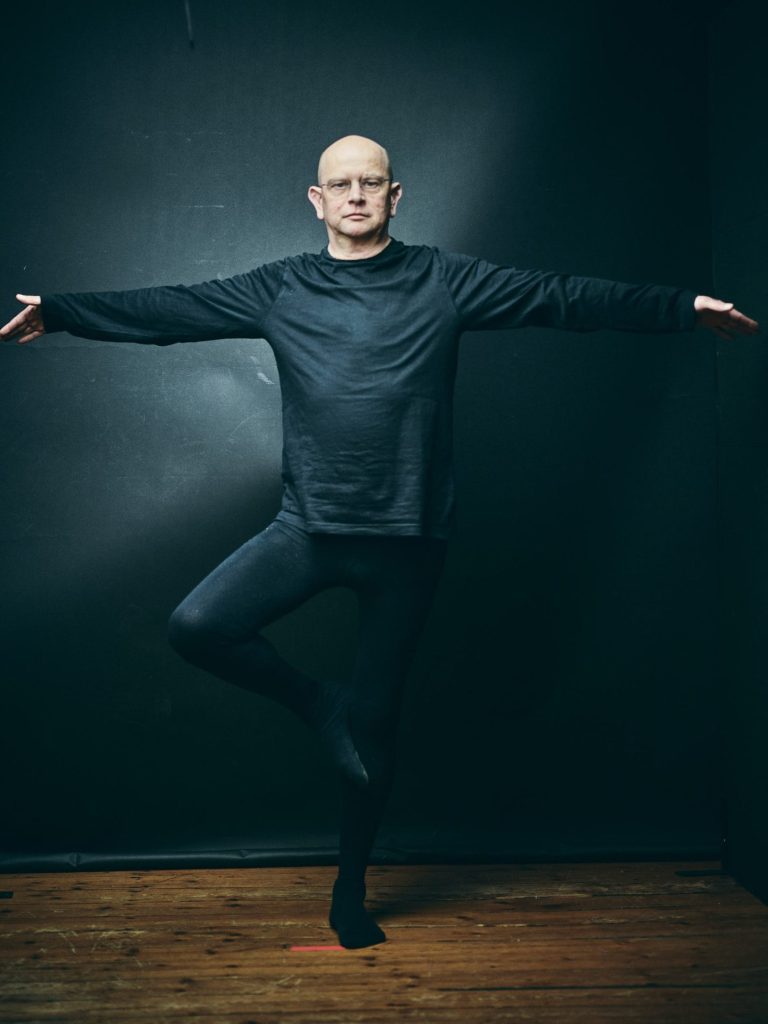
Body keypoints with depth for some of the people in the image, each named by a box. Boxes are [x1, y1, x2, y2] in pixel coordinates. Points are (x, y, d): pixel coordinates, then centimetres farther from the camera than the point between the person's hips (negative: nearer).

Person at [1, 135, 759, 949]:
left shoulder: (445, 282, 3)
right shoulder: (278, 289, 7)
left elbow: (566, 298, 0)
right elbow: (167, 310, 9)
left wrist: (684, 307, -5)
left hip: (407, 539, -1)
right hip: (307, 527, 2)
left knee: (374, 719, 7)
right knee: (196, 627, -18)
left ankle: (350, 895, 28)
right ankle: (317, 702, 11)